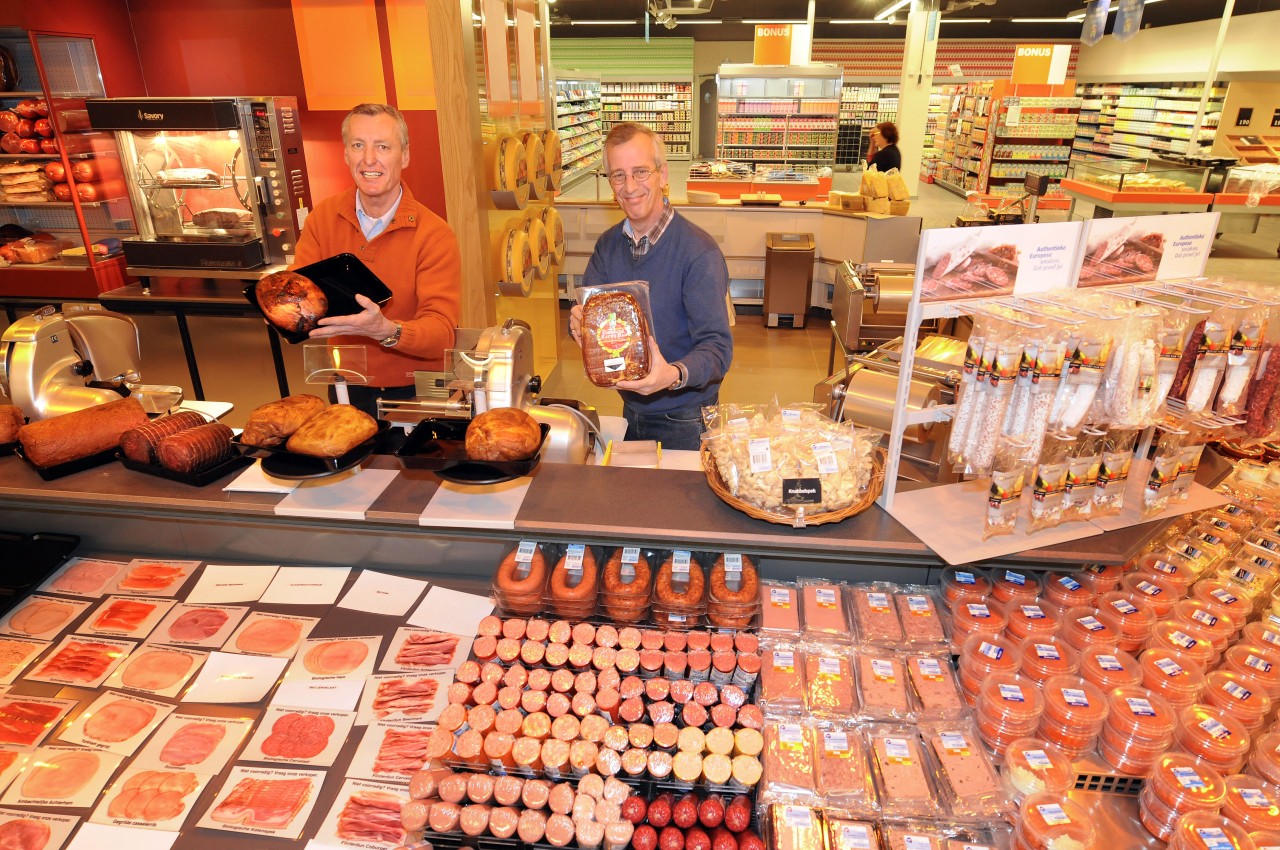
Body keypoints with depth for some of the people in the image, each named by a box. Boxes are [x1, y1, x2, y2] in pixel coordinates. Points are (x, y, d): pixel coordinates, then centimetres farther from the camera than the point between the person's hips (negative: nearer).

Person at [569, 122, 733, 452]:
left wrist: (674, 375, -44)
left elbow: (717, 347, -25)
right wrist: (578, 323, -25)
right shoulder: (608, 244, 0)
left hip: (684, 421, -5)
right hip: (630, 410, 6)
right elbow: (586, 308, 0)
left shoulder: (699, 251, -21)